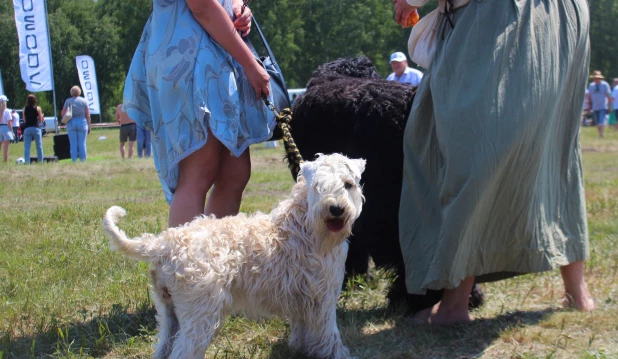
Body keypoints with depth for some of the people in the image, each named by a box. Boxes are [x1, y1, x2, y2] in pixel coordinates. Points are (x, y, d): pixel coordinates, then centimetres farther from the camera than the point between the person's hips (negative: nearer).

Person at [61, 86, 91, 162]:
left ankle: (74, 161, 3)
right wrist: (89, 126, 7)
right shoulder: (84, 101, 3)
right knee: (82, 143, 3)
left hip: (71, 123, 0)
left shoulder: (68, 101, 1)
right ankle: (83, 160, 4)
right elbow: (88, 115, 2)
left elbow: (62, 114, -3)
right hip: (82, 123, 0)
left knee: (73, 143, 3)